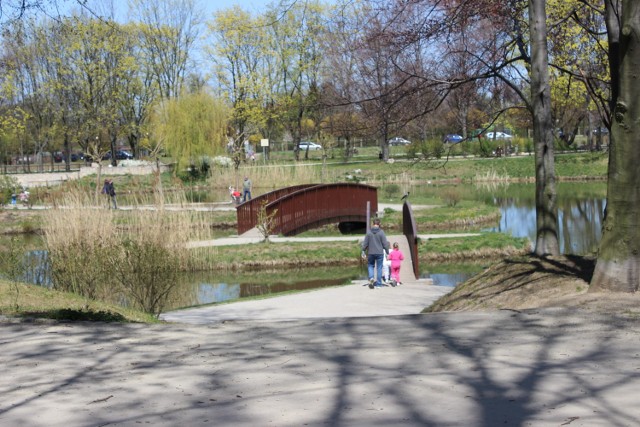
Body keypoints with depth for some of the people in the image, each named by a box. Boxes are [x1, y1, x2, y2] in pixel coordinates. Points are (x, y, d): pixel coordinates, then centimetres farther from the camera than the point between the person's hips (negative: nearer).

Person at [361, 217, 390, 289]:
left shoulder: (369, 232, -2)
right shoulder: (381, 232, -7)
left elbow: (365, 243, 1)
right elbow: (385, 243, -6)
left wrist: (363, 251, 10)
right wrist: (387, 252, 3)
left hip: (371, 253, 1)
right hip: (379, 253, -1)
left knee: (370, 265, 18)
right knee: (379, 268, 6)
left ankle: (371, 278, -6)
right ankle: (378, 284, 8)